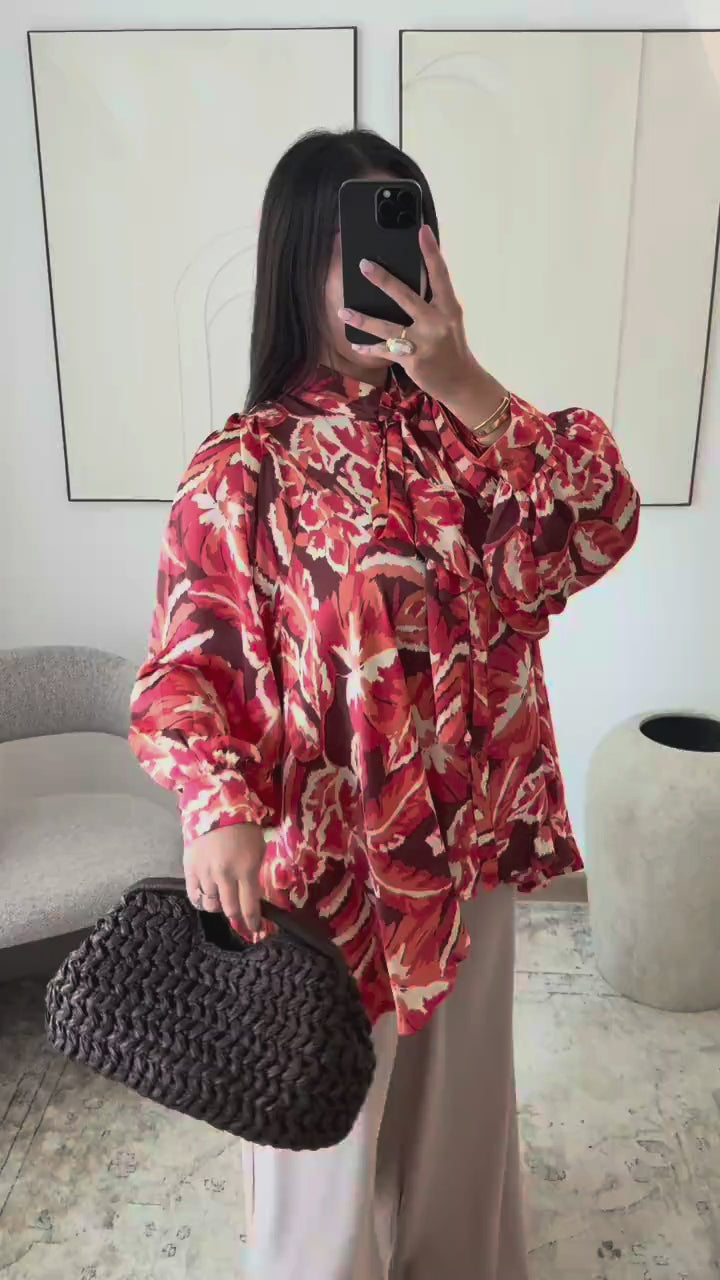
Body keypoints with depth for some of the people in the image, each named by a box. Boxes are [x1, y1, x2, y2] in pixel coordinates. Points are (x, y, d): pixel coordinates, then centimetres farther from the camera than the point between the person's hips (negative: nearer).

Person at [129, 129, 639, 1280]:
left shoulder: (455, 425, -2)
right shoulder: (245, 466, -14)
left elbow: (598, 531, -15)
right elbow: (189, 661, -13)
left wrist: (468, 389, -24)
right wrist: (217, 810, -29)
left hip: (471, 830, 5)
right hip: (333, 850, -4)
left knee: (458, 1071, 28)